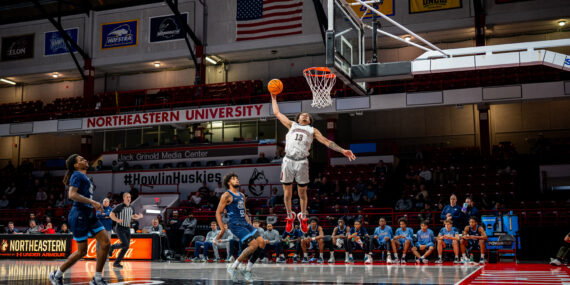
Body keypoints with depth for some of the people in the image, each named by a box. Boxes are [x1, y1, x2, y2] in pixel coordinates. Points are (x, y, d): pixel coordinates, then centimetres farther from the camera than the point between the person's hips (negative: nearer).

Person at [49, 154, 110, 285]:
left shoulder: (84, 176, 20)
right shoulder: (77, 175, -8)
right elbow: (72, 195, -22)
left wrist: (94, 205, 20)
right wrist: (92, 202, -26)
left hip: (89, 215, 9)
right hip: (79, 215, -9)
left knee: (105, 243, -3)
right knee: (82, 251, -1)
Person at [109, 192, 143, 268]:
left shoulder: (131, 208, 9)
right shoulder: (119, 206, -10)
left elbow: (133, 216, 25)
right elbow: (111, 215, -11)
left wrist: (139, 216, 3)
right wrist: (117, 220, -29)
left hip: (127, 229, 6)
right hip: (120, 228, -6)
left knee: (126, 247, -1)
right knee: (125, 244, -22)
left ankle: (116, 263, 7)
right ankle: (113, 247, 7)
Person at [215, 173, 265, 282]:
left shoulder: (242, 196, 21)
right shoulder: (227, 196, -3)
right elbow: (218, 213, -5)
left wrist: (250, 225, 19)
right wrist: (222, 229, -12)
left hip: (245, 223, 8)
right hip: (236, 225, -8)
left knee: (262, 242, -6)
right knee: (254, 244, -19)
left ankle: (248, 269, 3)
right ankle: (233, 267, -6)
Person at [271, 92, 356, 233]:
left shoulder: (313, 130, 17)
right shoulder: (292, 125, 19)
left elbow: (327, 142, 10)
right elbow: (277, 113, 26)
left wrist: (342, 150, 1)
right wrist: (274, 98, 28)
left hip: (302, 162, 0)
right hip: (288, 161, 0)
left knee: (302, 193, 6)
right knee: (287, 193, 5)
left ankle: (303, 217, 25)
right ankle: (290, 217, 24)